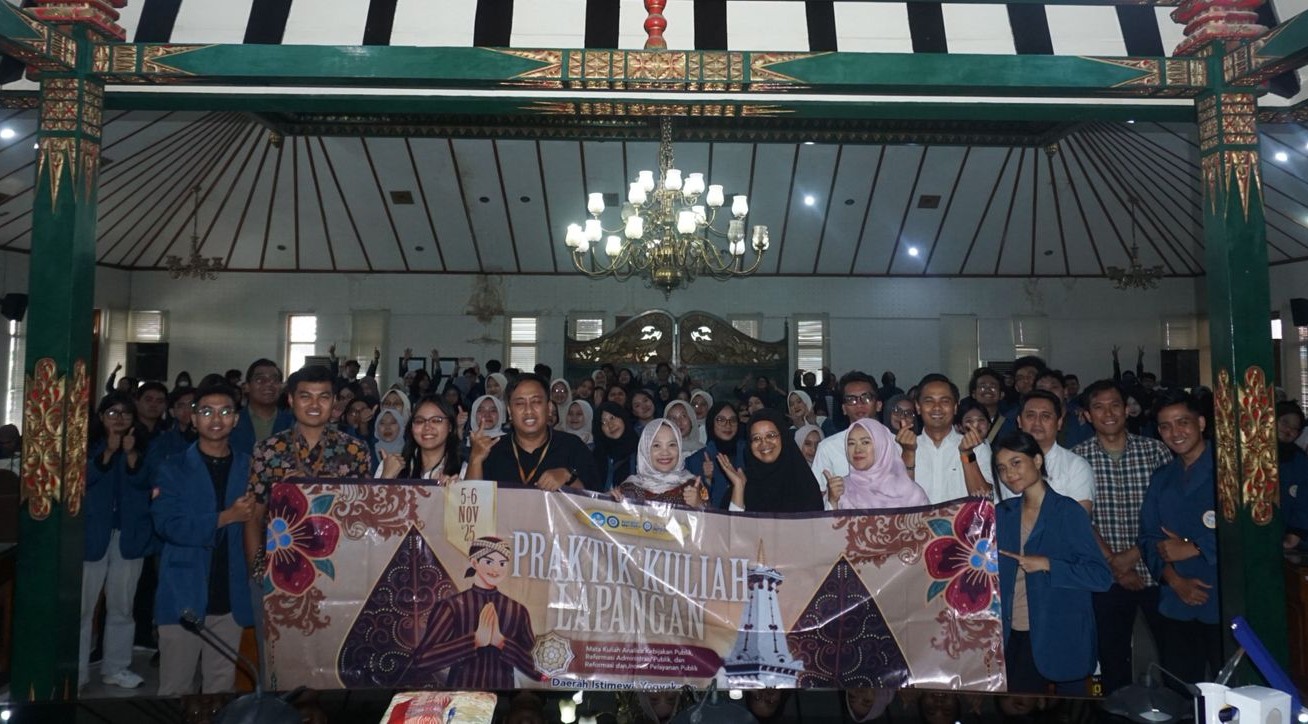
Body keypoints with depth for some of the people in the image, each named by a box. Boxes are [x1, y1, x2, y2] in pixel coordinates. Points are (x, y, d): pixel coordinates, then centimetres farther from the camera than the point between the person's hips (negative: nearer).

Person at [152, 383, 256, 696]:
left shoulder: (248, 467, 7)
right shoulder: (173, 469, 3)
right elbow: (168, 525, -10)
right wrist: (226, 517, -15)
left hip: (231, 598, 2)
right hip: (184, 596, -2)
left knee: (222, 688, 10)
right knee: (175, 688, 6)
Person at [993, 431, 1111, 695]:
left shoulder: (1068, 511, -7)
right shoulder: (1002, 514, 7)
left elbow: (1101, 576, -14)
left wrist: (1048, 564, -20)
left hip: (1061, 639, -4)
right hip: (1016, 637, 4)